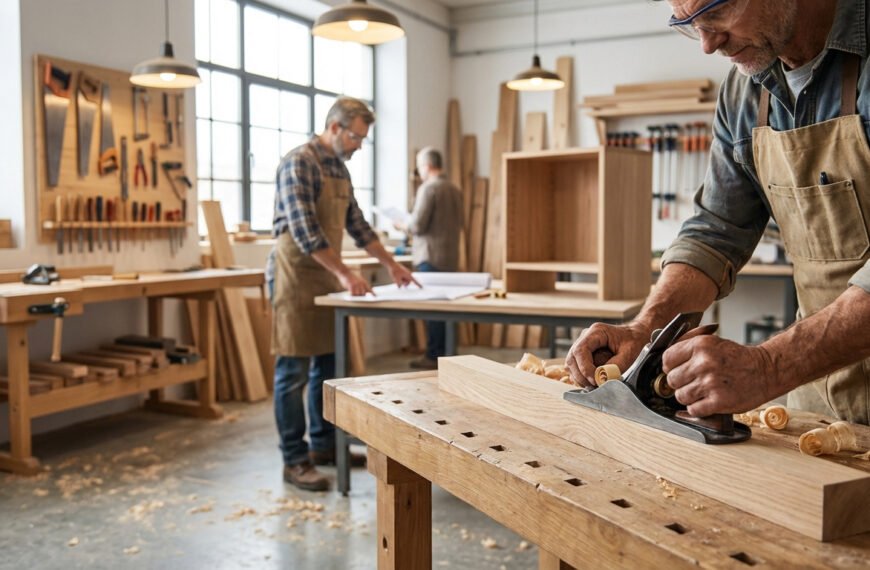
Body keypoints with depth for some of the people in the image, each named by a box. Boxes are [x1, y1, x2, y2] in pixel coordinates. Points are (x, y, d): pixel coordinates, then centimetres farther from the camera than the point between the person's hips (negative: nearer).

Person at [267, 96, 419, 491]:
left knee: (328, 365, 13)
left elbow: (356, 223, 20)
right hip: (296, 275, -9)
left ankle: (324, 445, 25)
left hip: (327, 276, 9)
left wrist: (390, 264, 17)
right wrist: (345, 273, -27)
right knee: (293, 370, -3)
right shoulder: (299, 162, -15)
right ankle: (294, 460, 4)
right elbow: (304, 231, -24)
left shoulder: (340, 169, 13)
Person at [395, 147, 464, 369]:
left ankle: (433, 356, 1)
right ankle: (444, 353, 19)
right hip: (451, 256, 7)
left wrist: (402, 226, 4)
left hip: (431, 257, -7)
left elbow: (418, 225, -15)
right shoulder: (455, 190, 10)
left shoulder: (428, 188, -12)